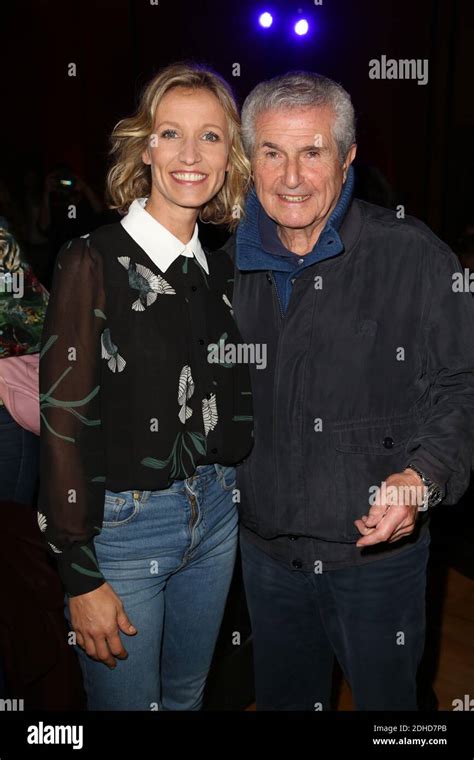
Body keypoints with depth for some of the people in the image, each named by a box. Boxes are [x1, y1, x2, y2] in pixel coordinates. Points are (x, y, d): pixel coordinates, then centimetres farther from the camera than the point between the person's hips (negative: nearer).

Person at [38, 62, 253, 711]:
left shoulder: (220, 271, 5)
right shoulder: (94, 260, -14)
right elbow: (63, 419, -15)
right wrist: (81, 577, -14)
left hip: (216, 515, 6)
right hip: (121, 525, -5)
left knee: (187, 693, 23)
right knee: (128, 699, 15)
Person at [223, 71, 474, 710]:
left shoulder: (412, 256, -12)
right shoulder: (232, 264, 2)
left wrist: (422, 476, -23)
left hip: (378, 551, -3)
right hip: (266, 552, 4)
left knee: (387, 699, 19)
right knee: (281, 698, 25)